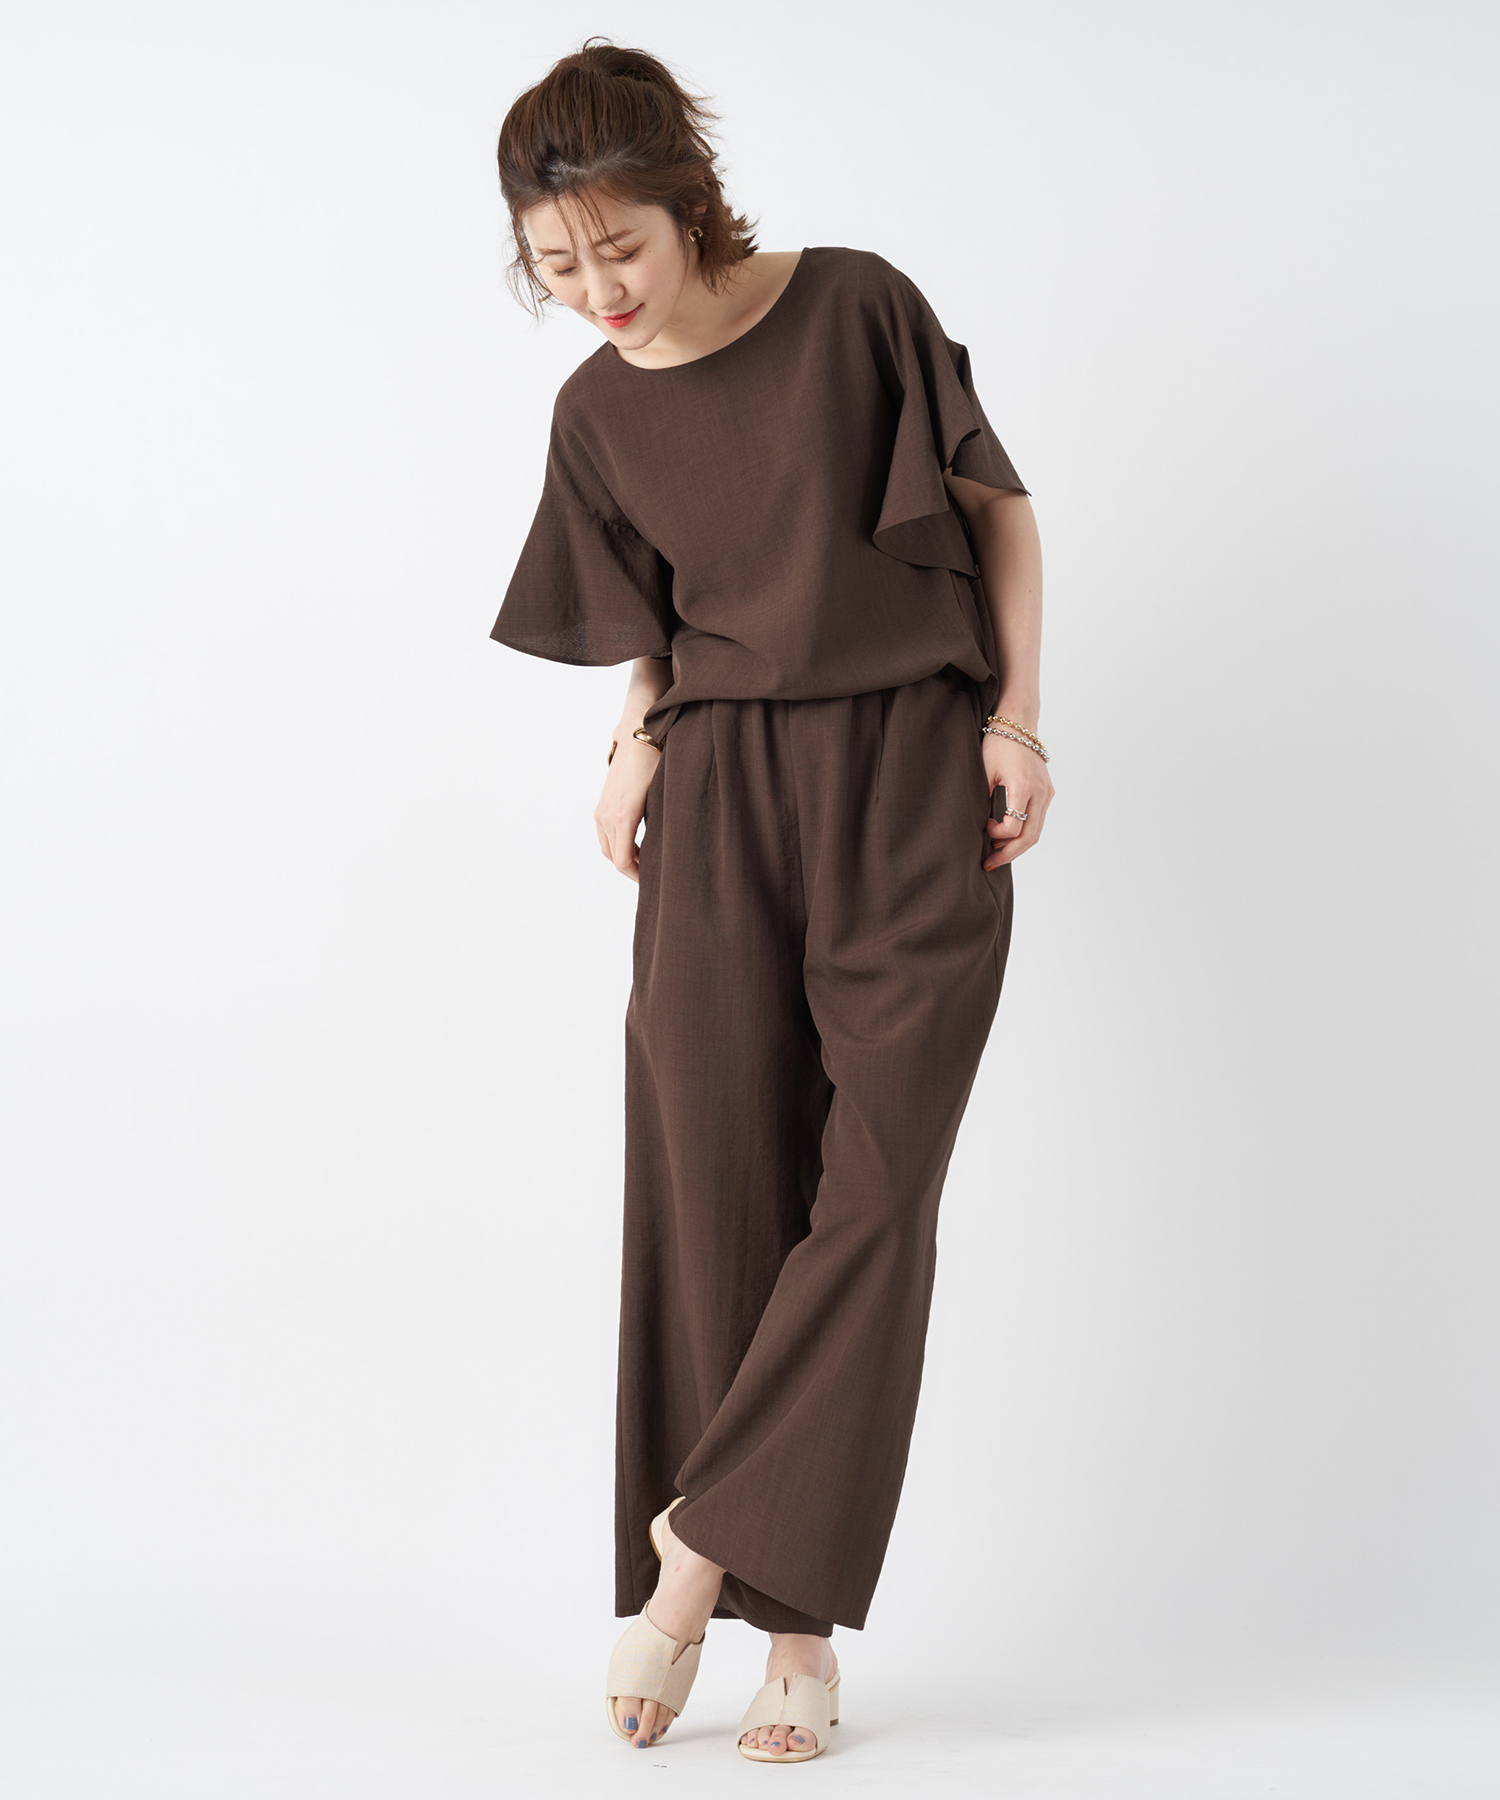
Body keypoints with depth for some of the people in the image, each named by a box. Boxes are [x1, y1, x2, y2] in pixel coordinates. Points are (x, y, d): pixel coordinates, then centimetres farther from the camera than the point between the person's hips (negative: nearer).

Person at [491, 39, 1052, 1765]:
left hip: (913, 782, -2)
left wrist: (1016, 715, -3)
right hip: (721, 802, 3)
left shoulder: (855, 305, -4)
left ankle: (701, 1541, 1)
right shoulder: (599, 412, 6)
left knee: (874, 1192, -10)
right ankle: (793, 1618, 6)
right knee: (721, 1195, -4)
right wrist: (636, 738, -3)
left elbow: (996, 501, 5)